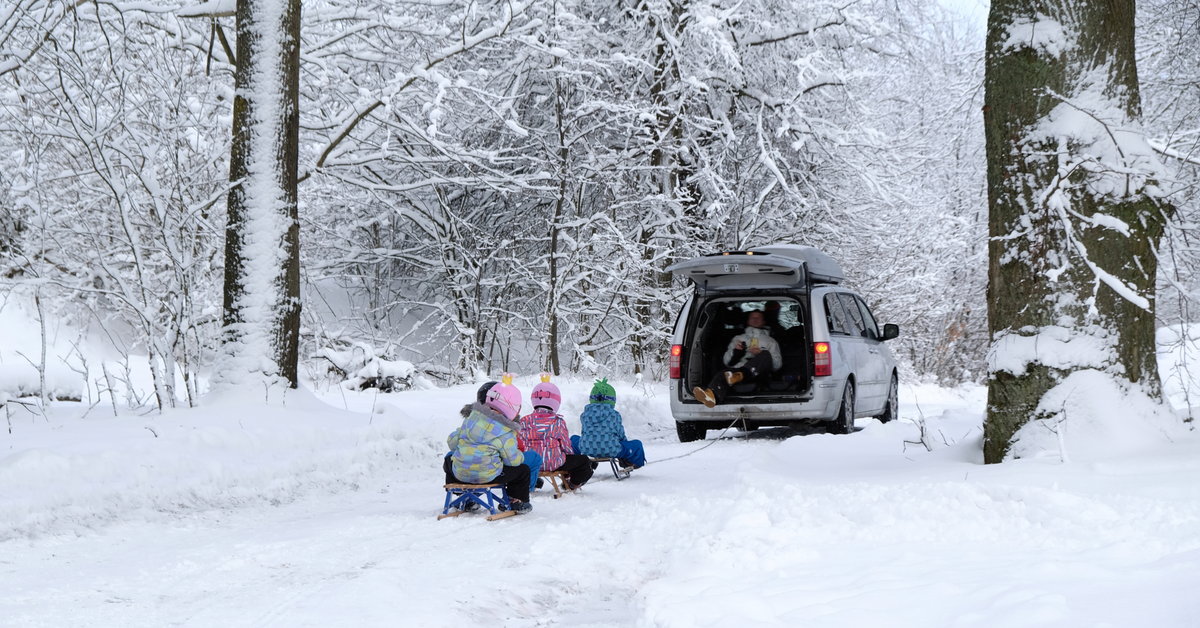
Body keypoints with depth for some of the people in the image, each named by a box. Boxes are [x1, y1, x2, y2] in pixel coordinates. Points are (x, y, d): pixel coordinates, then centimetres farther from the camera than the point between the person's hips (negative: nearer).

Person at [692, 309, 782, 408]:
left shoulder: (770, 341, 33)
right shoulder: (738, 338, 37)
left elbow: (777, 364, 16)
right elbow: (726, 362, 26)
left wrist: (761, 354, 0)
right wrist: (735, 351, 6)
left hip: (758, 373, -1)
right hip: (738, 368, 1)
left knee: (766, 354, -35)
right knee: (721, 375, -36)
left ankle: (738, 376, -59)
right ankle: (712, 395, -72)